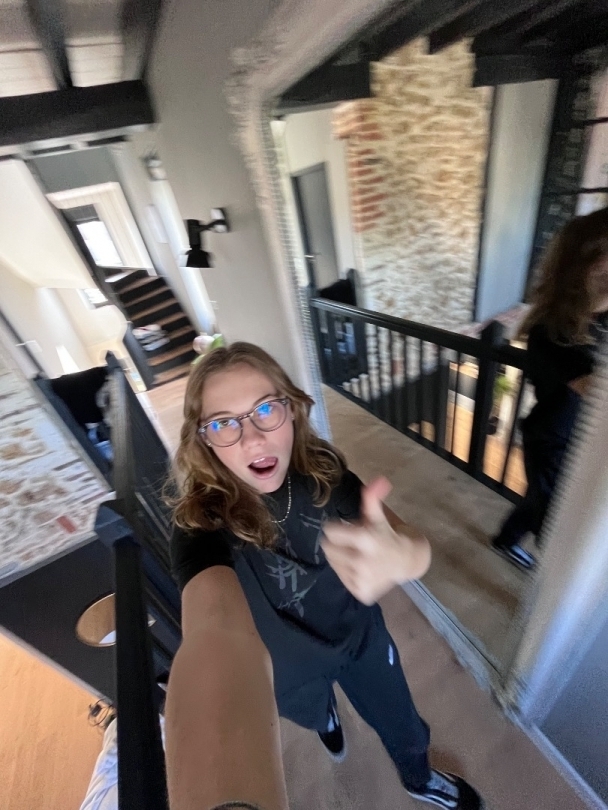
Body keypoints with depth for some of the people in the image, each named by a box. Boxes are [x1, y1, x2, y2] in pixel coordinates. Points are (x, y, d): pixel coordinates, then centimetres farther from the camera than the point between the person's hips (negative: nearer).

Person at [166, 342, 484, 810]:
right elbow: (215, 626, -54)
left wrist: (406, 555, -57)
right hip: (292, 667, 0)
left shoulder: (324, 471, -24)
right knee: (316, 715, 33)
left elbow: (406, 539, -32)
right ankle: (327, 718, 72)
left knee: (402, 726, 26)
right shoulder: (203, 525, -35)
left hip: (360, 634, 1)